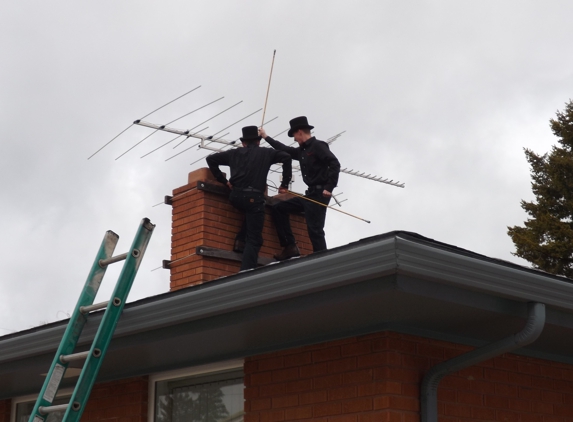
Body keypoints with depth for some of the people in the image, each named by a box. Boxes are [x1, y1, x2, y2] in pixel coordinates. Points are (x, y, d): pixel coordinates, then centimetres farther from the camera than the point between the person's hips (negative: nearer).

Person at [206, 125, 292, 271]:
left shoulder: (235, 153, 21)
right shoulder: (266, 153, 17)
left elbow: (211, 159, 21)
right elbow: (286, 157, 4)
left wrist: (224, 180, 20)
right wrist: (285, 183, 8)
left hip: (236, 196, 4)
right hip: (254, 197, -3)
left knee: (250, 212, 37)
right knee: (254, 240, -2)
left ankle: (241, 240, 20)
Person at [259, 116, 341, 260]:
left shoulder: (318, 146, -8)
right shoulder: (302, 151, 17)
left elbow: (335, 164, -18)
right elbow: (285, 150, 33)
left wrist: (329, 188, -25)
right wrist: (266, 137, 40)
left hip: (319, 194, -10)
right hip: (310, 194, 10)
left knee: (315, 230, -16)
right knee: (279, 209, 12)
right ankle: (290, 247, 5)